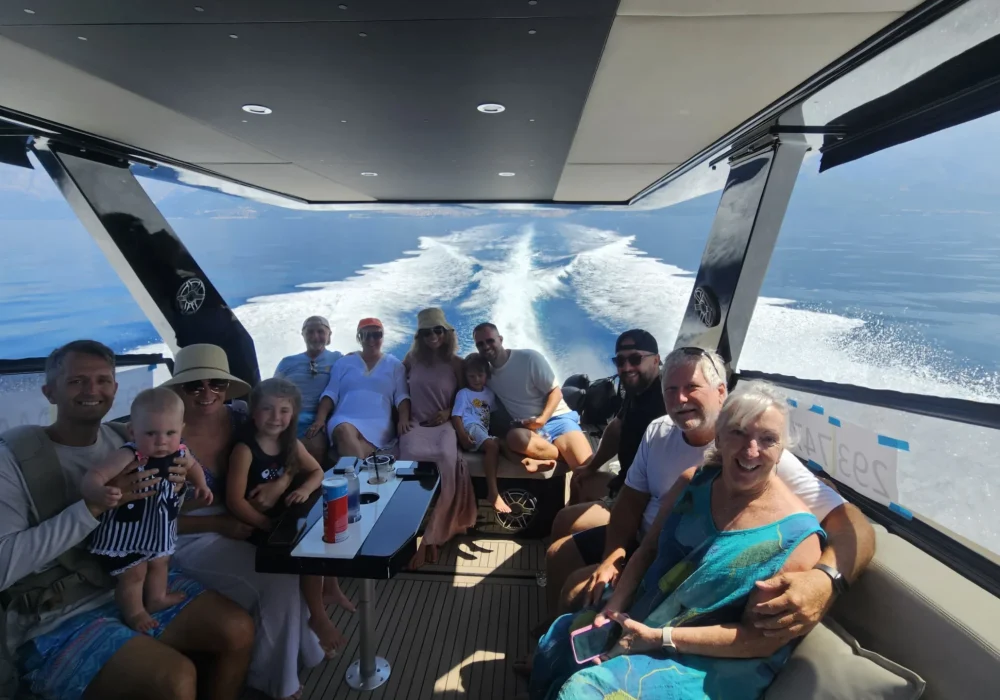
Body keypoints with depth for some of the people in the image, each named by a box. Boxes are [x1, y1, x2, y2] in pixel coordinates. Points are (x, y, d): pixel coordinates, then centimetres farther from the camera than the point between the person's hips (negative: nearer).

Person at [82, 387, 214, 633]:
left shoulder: (179, 452, -15)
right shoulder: (129, 457, -35)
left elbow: (191, 467, 8)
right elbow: (93, 476, -41)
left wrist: (201, 485, -5)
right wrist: (99, 493, -61)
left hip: (158, 529, 7)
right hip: (126, 531, -7)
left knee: (160, 563, 27)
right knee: (133, 573, 11)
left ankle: (156, 598, 53)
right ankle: (134, 612, 37)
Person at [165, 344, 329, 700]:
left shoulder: (240, 415, -5)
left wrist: (280, 484, -20)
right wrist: (221, 524, -21)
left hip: (244, 523, 5)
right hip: (193, 538, -5)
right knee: (275, 576, -22)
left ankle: (300, 646, 11)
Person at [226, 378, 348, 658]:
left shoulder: (292, 444, 0)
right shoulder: (245, 450, -20)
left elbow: (317, 471, 9)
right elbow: (235, 501, -23)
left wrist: (305, 490, -13)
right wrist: (269, 525, -23)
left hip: (287, 518, 7)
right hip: (258, 527, -7)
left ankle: (331, 585, 25)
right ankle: (318, 617, -1)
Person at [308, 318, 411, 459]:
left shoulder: (394, 365, 17)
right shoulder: (344, 362, 19)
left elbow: (401, 396, 7)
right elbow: (331, 394, 12)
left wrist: (404, 419, -13)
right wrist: (320, 419, -4)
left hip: (378, 423, -1)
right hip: (344, 419, 2)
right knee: (343, 431, -38)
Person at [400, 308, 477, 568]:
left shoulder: (455, 363, 6)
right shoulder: (412, 358, 10)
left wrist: (449, 411, -4)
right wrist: (402, 417, 7)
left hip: (443, 424, -1)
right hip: (415, 423, 1)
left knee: (447, 458, -33)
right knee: (411, 455, -33)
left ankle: (432, 535, -21)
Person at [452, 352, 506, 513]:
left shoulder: (489, 393, 24)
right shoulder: (463, 393, 8)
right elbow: (456, 416, -2)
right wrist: (462, 436, -18)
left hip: (485, 430, 6)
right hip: (471, 428, -6)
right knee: (492, 446, -32)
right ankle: (493, 493, -34)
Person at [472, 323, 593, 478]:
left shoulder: (530, 358, -6)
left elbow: (556, 391, -4)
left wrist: (542, 419, -21)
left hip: (556, 419, -3)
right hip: (526, 429, 3)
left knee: (587, 467, -29)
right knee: (515, 436, -36)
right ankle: (566, 455, -17)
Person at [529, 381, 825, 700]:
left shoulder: (796, 535, -21)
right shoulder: (692, 483, -5)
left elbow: (761, 639, -19)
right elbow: (648, 550, 3)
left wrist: (658, 638, -22)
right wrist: (613, 608, -11)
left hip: (716, 666, -5)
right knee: (557, 643, 4)